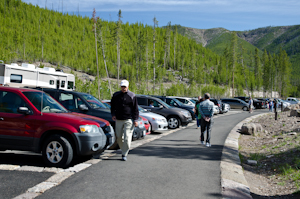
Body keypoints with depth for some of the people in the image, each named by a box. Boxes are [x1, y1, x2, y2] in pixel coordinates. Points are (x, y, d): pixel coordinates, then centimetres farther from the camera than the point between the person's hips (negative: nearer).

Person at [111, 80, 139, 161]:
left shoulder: (132, 96, 2)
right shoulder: (116, 95, 9)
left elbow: (135, 109, 2)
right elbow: (112, 106, 20)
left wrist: (135, 119, -3)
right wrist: (113, 114, 4)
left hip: (129, 120, -3)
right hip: (119, 120, 3)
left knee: (127, 138, -8)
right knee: (119, 137, 7)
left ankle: (124, 154, 1)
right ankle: (123, 150, 28)